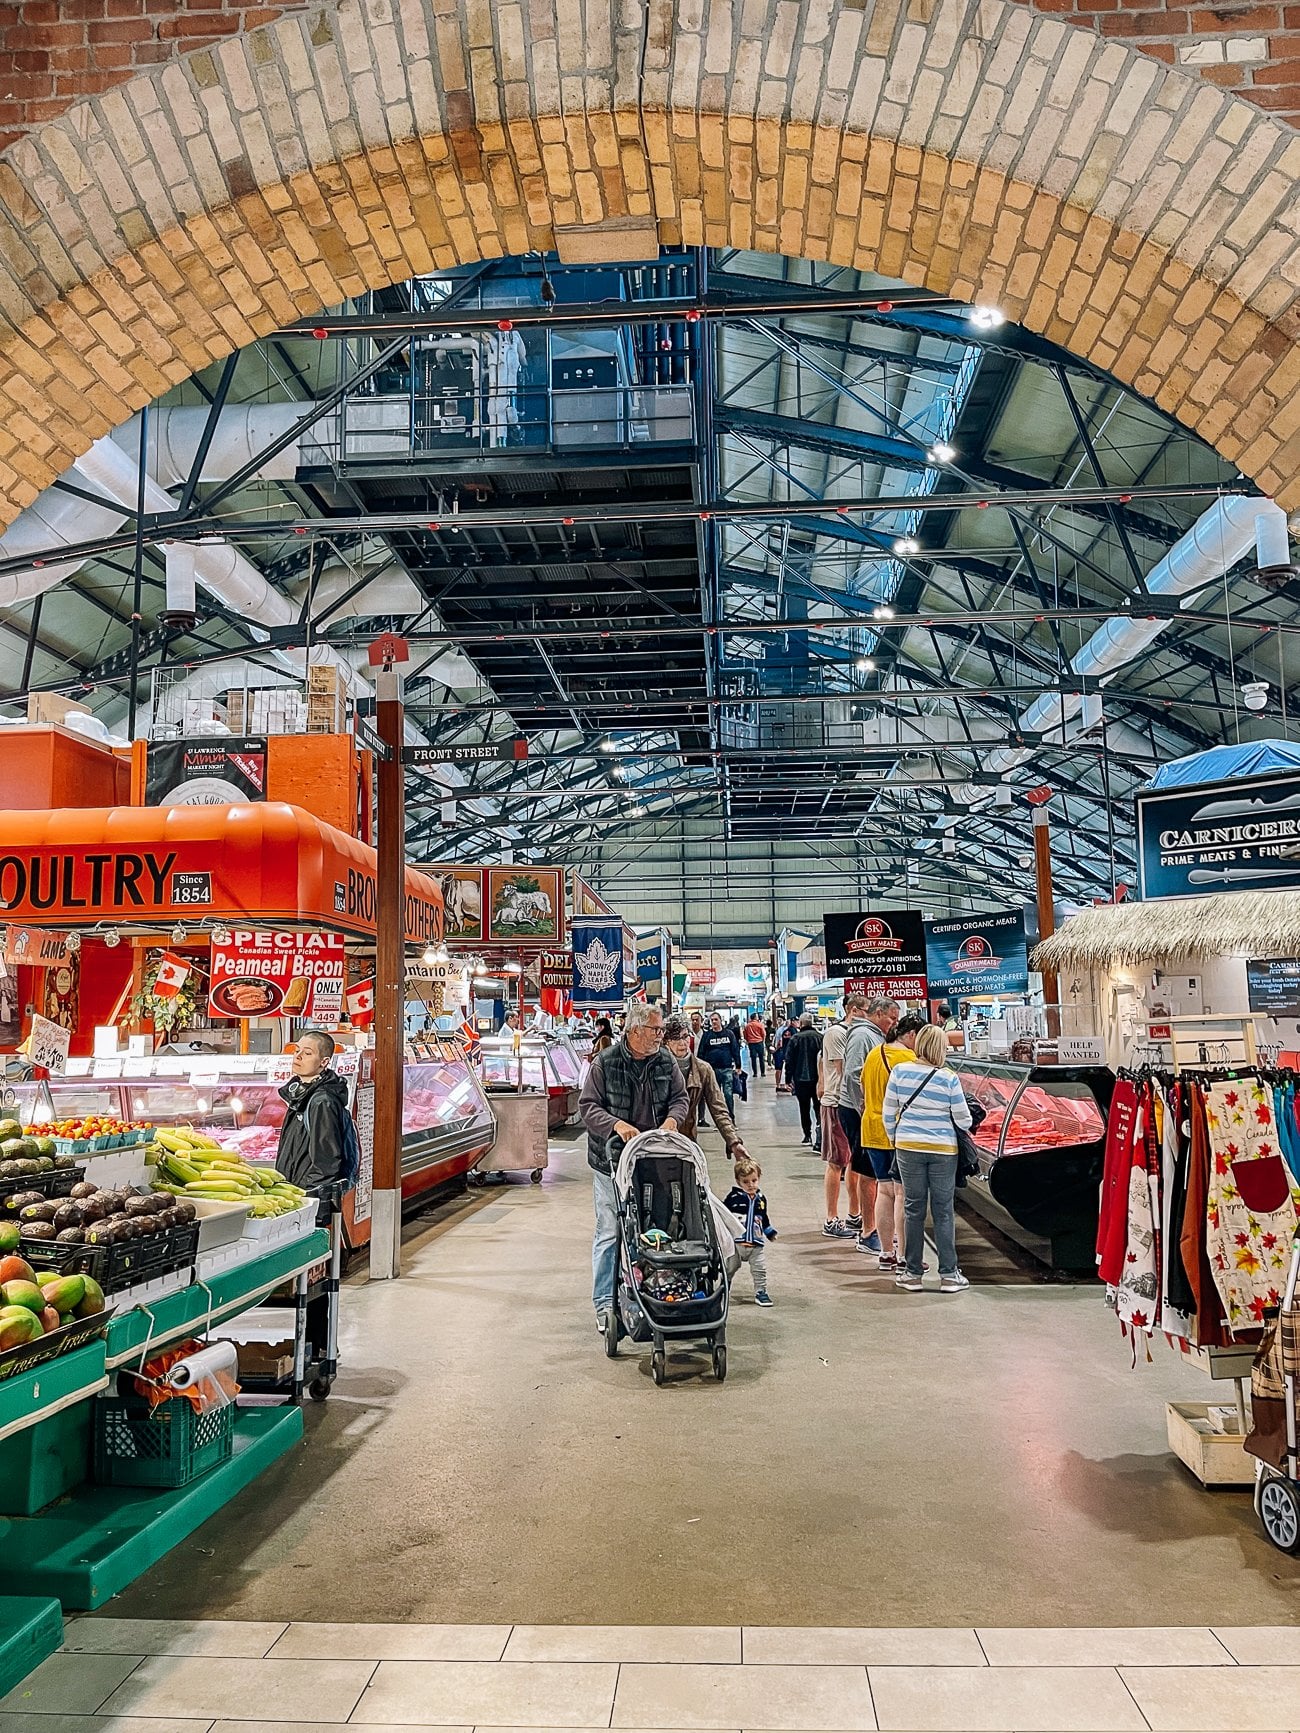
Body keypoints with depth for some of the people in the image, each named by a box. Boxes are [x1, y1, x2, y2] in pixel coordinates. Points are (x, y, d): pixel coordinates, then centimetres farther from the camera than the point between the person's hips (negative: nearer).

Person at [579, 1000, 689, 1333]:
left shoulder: (666, 1062, 4)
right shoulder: (605, 1063, -9)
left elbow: (680, 1098, 11)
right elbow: (587, 1106, -7)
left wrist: (672, 1118, -10)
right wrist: (616, 1124, -23)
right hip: (611, 1160, -4)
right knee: (610, 1232, 0)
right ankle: (605, 1303, 10)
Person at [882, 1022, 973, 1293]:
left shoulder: (899, 1072, -3)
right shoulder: (948, 1078, -10)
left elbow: (888, 1113, 2)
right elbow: (963, 1119, -3)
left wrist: (894, 1139, 15)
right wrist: (966, 1127, 19)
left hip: (908, 1148, 2)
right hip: (943, 1149, -1)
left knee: (913, 1210, 9)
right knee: (943, 1212, 7)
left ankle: (913, 1274, 13)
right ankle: (949, 1275, 12)